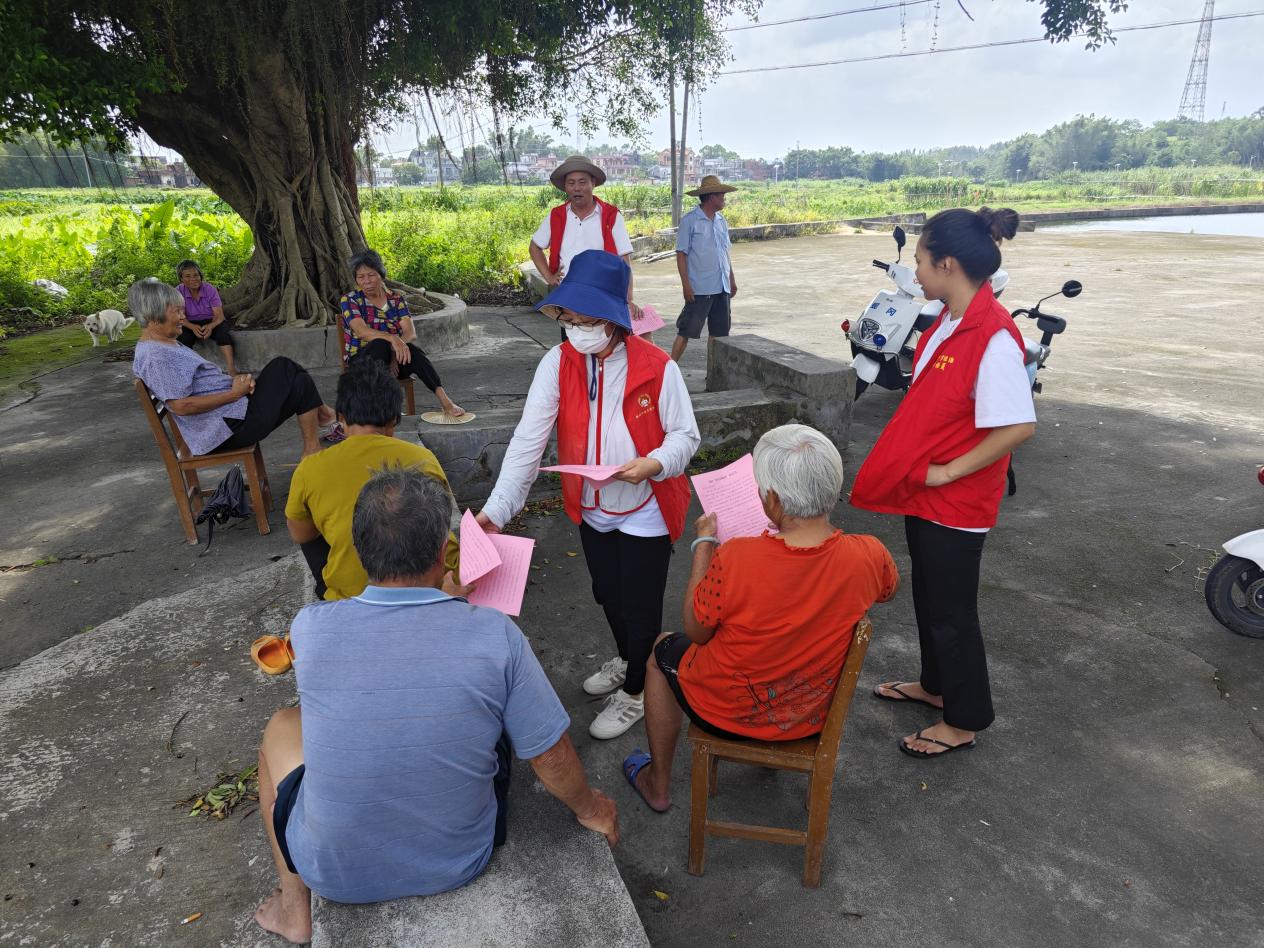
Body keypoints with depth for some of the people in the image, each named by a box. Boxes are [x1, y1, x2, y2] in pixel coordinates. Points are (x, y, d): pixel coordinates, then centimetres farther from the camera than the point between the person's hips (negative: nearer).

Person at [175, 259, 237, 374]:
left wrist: (210, 326, -38)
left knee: (223, 331, -32)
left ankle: (230, 368, -40)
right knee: (183, 337, -31)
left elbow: (219, 315, -15)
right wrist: (193, 327, -34)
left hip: (211, 322, -1)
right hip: (191, 324, 1)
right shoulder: (179, 291, -7)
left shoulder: (210, 289, -10)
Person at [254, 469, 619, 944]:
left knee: (282, 728, 25)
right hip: (460, 863, 1)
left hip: (338, 874, 0)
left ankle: (296, 908, 36)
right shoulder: (495, 634, -23)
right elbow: (552, 757, -12)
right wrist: (590, 809, 9)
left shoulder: (310, 628, -20)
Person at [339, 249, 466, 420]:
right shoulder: (349, 300, 1)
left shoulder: (396, 299, 8)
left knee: (410, 349, -33)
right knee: (380, 344, -36)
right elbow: (362, 331, -18)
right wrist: (392, 339, -36)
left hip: (394, 360, 2)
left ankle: (445, 401, -44)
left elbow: (411, 333, -6)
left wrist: (394, 351, -27)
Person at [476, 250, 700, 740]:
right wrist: (497, 508, -25)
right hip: (592, 510, 4)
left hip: (645, 512, -4)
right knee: (608, 596, 23)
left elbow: (685, 435, -11)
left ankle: (635, 692, 34)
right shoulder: (558, 363, -12)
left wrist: (653, 464, -33)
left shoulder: (657, 367, -19)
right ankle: (628, 659, 53)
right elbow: (528, 441, -17)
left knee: (640, 604, 8)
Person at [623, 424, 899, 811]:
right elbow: (888, 587, 4)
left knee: (663, 650, 27)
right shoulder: (868, 556, -23)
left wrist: (704, 543, -6)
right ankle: (775, 746, 52)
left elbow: (697, 631, -15)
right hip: (813, 718, 4)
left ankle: (658, 783, 41)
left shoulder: (735, 559, -34)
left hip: (729, 713, -3)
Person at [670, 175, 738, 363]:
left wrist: (732, 279, 18)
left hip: (722, 287, 7)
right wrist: (685, 284, -14)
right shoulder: (689, 221, -7)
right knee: (686, 331, -4)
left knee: (719, 332, 10)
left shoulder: (721, 221, 12)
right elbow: (681, 254, -8)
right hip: (699, 289, -7)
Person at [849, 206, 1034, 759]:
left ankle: (964, 721, 28)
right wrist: (910, 462, 10)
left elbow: (1019, 426, -27)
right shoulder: (950, 320, 3)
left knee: (951, 610, 7)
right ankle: (936, 684, 45)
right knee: (928, 595, 23)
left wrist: (948, 471, -20)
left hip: (954, 501, -9)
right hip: (921, 490, 9)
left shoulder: (994, 336, -25)